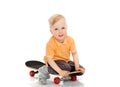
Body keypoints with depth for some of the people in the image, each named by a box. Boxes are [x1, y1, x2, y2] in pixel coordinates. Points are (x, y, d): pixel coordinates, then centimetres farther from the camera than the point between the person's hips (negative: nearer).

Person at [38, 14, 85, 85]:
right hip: (55, 61, -5)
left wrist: (77, 67, -16)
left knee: (81, 70, -8)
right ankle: (45, 70, -19)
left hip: (66, 61, 5)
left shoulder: (70, 40, -12)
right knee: (66, 67, -35)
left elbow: (74, 54, -5)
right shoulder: (50, 44, -26)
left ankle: (66, 74, 11)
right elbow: (49, 59, -26)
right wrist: (60, 71, -35)